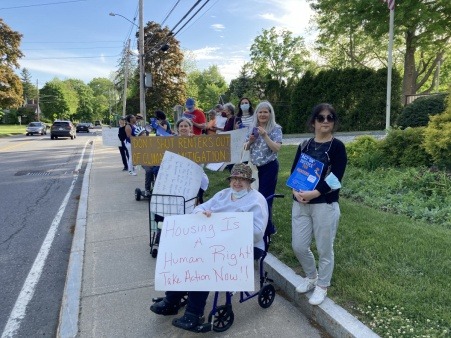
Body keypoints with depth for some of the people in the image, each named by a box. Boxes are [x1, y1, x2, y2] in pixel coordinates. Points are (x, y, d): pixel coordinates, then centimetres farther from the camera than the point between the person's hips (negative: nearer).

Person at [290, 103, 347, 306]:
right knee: (298, 246, 10)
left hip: (325, 205, -4)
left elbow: (335, 179, -13)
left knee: (324, 249, 8)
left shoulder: (337, 147, -4)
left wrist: (313, 194, -22)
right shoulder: (304, 146, 11)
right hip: (300, 204, 5)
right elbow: (294, 172, 5)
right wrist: (296, 191, -14)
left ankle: (322, 286, 31)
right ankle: (311, 277, 38)